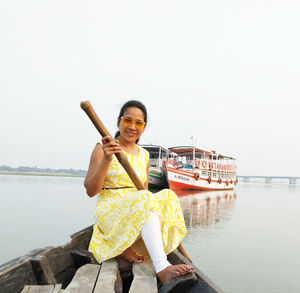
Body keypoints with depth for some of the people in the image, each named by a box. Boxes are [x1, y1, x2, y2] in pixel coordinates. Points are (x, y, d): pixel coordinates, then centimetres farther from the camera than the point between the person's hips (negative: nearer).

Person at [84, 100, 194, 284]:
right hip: (110, 212, -5)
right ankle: (162, 269, -42)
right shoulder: (102, 149, -4)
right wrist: (106, 160, -26)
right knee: (144, 201, -34)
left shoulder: (144, 155, 12)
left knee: (166, 197, -23)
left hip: (139, 213, 6)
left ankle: (123, 248, -15)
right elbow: (90, 191, -11)